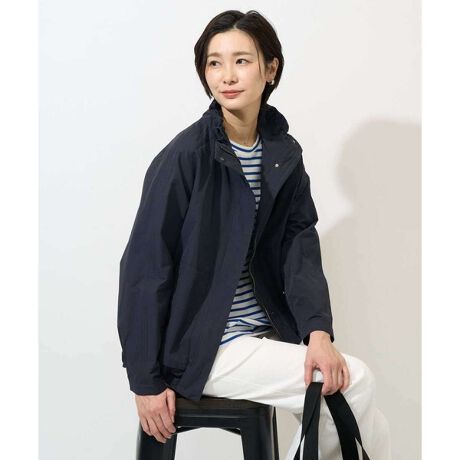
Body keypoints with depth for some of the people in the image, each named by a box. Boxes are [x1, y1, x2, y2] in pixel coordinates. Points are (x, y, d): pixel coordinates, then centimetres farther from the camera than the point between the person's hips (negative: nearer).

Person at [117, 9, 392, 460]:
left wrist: (318, 330, -17)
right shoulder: (185, 157, -15)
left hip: (262, 334, 6)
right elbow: (144, 269, -14)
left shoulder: (285, 153, 3)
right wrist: (146, 381, -13)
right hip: (200, 348, -6)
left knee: (360, 422, -5)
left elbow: (300, 248, -1)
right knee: (355, 382, -14)